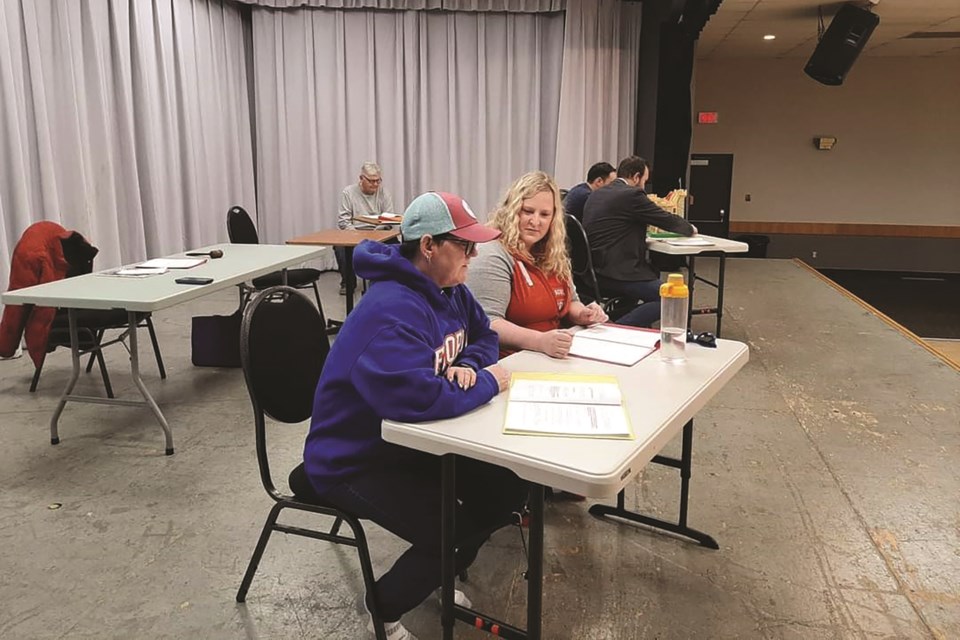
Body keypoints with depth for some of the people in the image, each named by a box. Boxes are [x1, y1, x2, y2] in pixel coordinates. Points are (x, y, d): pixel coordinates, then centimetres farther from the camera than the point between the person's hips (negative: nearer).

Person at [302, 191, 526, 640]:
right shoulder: (393, 310, -32)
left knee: (507, 491, 4)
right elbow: (419, 398, -43)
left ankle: (436, 576, 29)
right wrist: (486, 384, -25)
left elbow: (484, 337, 13)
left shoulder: (448, 288, -1)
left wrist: (468, 366, -11)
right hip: (353, 460, -9)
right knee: (452, 533, -20)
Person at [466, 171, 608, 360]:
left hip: (556, 356, 8)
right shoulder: (494, 257, -12)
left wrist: (582, 315, 6)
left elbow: (570, 302, 29)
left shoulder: (554, 256, 15)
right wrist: (540, 341, -34)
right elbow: (486, 323, -22)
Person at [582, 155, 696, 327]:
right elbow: (668, 220, 0)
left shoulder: (596, 194, 15)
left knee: (653, 272, 28)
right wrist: (690, 228, 19)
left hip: (593, 272, 10)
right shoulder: (632, 194, -9)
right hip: (615, 274, -10)